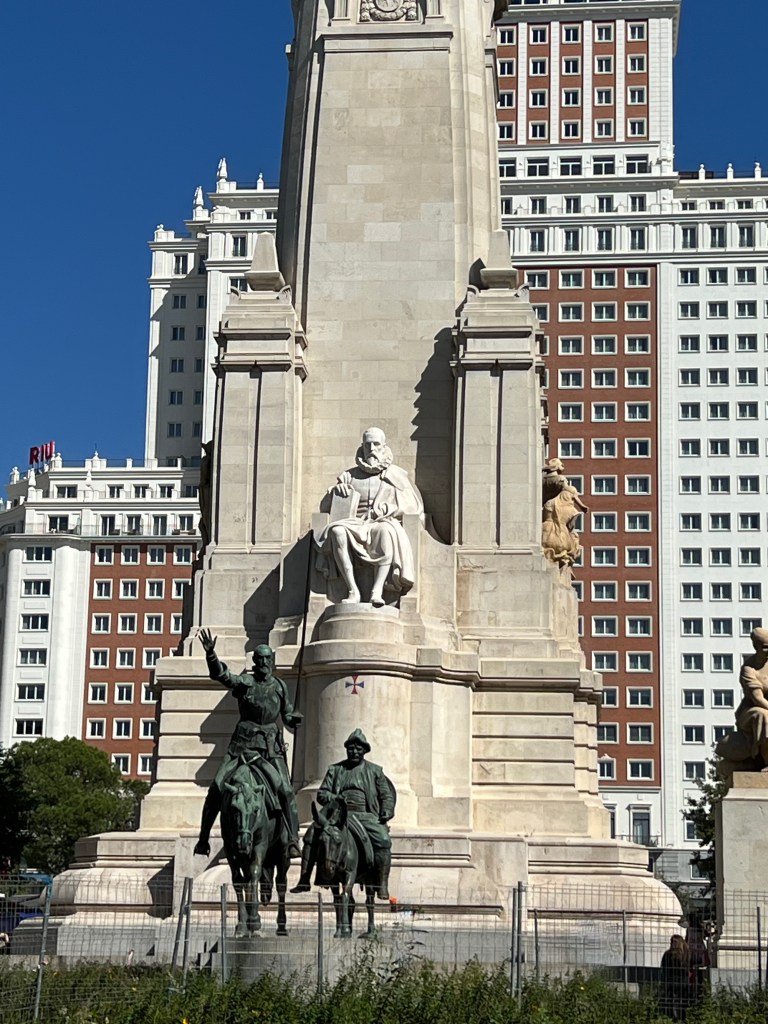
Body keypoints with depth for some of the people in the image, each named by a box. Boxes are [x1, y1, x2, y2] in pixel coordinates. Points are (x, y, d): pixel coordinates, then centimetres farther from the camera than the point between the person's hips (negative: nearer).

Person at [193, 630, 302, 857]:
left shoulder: (279, 686, 10)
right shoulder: (244, 682, 0)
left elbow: (287, 715, 21)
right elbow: (221, 675, -18)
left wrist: (295, 718, -2)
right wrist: (211, 654, -36)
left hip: (271, 746, 1)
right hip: (243, 742, -1)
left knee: (285, 790, -13)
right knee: (217, 788, -5)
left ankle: (292, 840, -8)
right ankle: (203, 837, 6)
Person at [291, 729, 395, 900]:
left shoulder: (375, 771, 15)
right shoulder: (335, 770, 16)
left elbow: (387, 795, 13)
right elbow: (321, 794, 11)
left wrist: (387, 810, -8)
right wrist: (335, 799, -11)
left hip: (366, 815, -1)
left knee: (383, 839, -31)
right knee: (311, 834, -20)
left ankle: (382, 886, -28)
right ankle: (304, 881, -17)